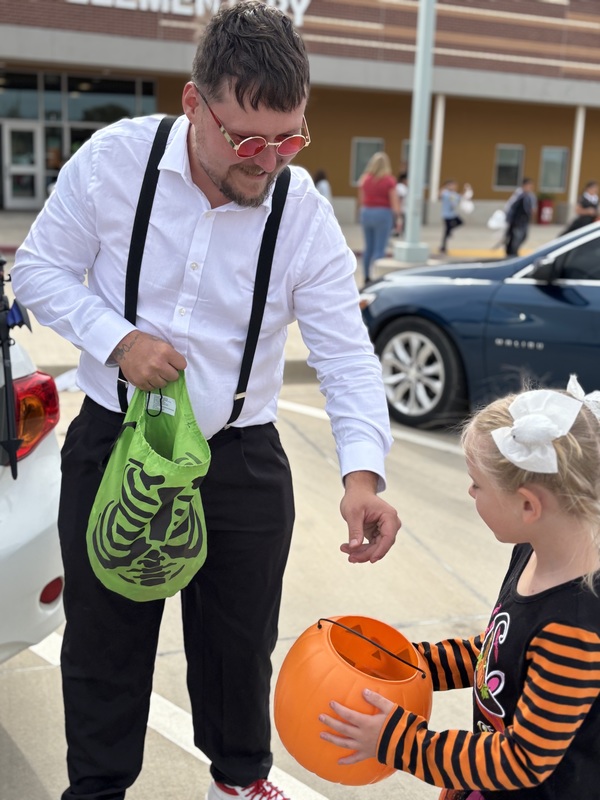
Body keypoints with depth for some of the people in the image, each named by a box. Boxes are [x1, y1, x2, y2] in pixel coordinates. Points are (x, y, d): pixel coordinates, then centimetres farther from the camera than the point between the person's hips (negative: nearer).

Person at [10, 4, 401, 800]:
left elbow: (348, 354, -14)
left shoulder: (305, 214, -12)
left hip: (242, 459, 1)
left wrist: (363, 471, -31)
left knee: (240, 643, 17)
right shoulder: (112, 159, -13)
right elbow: (39, 268, -2)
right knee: (104, 644, 15)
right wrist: (116, 338, -20)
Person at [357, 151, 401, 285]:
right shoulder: (389, 180, -9)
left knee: (368, 248, 13)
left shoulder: (365, 179, 4)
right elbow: (394, 202, -9)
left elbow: (361, 200, 10)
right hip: (383, 214, -5)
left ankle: (367, 277, 18)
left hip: (366, 213, 5)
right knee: (379, 249, -3)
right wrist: (397, 215, 3)